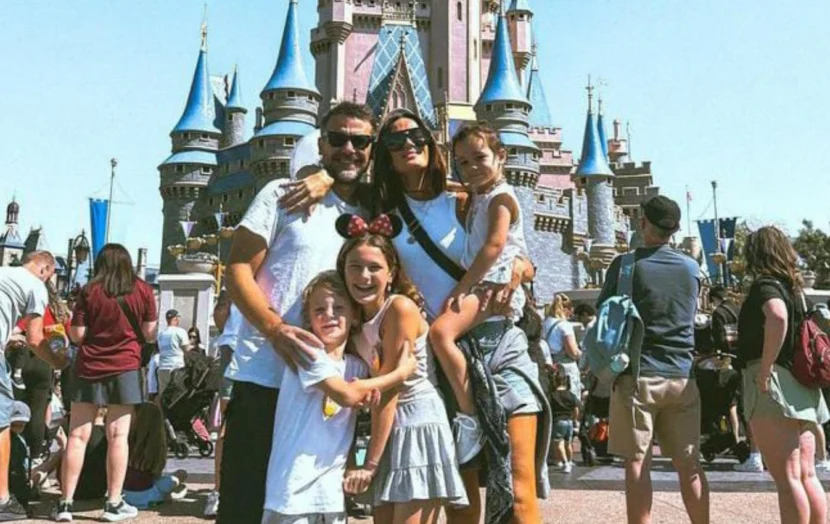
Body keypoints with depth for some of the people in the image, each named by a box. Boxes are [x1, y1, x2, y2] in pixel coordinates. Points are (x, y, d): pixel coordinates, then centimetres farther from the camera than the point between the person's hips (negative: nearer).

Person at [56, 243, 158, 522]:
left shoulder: (89, 290, 0)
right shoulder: (142, 289, 1)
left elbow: (77, 334, -1)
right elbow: (150, 334, 3)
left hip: (88, 368, 1)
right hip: (124, 368, 0)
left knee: (78, 435, 5)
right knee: (118, 435, 2)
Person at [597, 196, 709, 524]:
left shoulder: (626, 265, -6)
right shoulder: (692, 268, 7)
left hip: (638, 374, -4)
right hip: (682, 375, 4)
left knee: (637, 463, 0)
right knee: (689, 464, 10)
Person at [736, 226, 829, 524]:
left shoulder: (765, 285, -8)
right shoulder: (793, 287, 18)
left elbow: (777, 318, -29)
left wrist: (764, 370, -24)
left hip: (773, 384, -9)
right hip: (801, 390, 9)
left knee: (787, 479, -8)